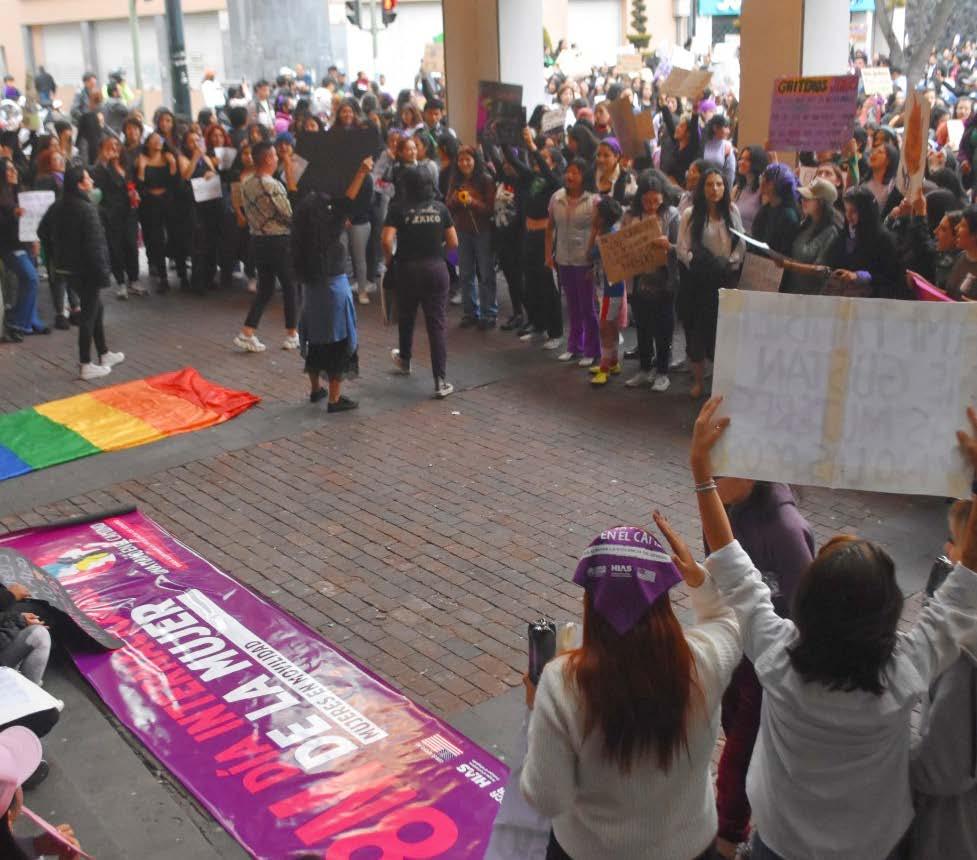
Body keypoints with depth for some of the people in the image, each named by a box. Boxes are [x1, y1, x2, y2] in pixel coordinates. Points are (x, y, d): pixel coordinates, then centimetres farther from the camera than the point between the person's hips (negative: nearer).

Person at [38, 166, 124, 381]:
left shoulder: (58, 207, 6)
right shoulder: (86, 209, -19)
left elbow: (43, 232, 15)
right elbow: (94, 244, -22)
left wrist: (59, 253, 22)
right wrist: (103, 272, -17)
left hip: (66, 266, 9)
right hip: (85, 269, -9)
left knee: (96, 307, 21)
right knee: (88, 314, 0)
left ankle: (104, 354, 31)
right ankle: (86, 366, 4)